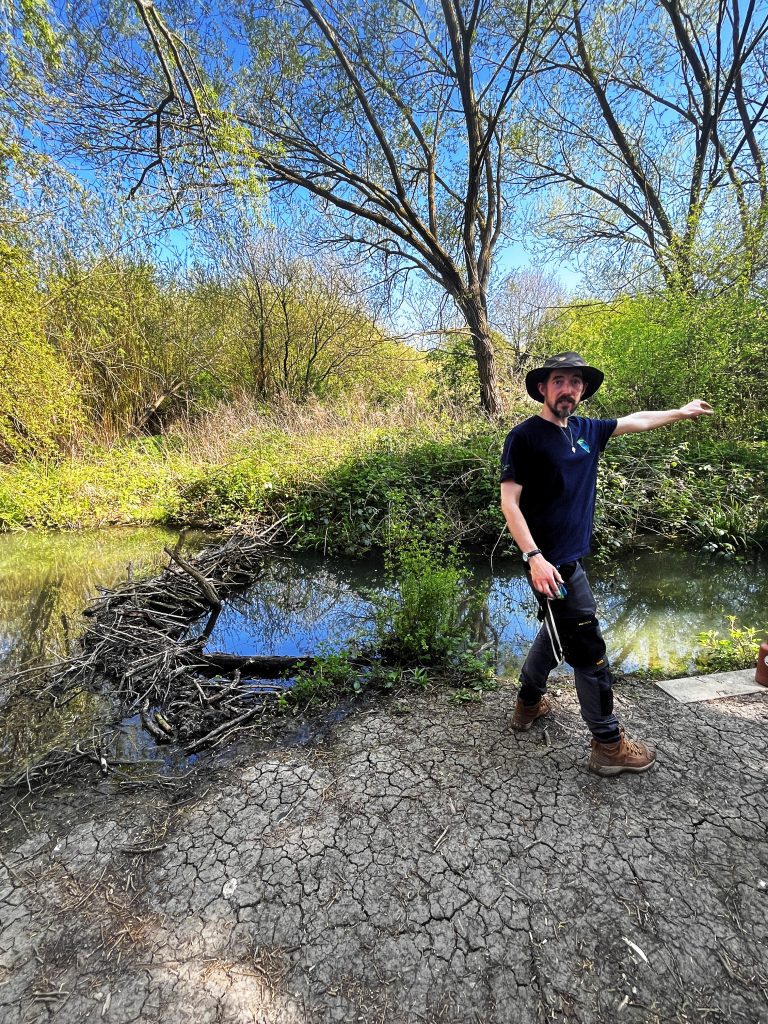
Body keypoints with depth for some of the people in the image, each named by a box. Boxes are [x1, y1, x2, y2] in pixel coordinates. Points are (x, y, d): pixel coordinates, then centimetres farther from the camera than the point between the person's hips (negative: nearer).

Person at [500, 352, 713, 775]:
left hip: (572, 557, 9)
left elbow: (636, 420, 25)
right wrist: (534, 558, -28)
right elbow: (509, 502, -19)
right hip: (552, 564, -8)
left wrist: (682, 411, 36)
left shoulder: (586, 431, 7)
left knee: (559, 631, 23)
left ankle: (528, 703, 42)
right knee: (588, 650, 0)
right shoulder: (524, 436, -14)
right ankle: (608, 744, 18)